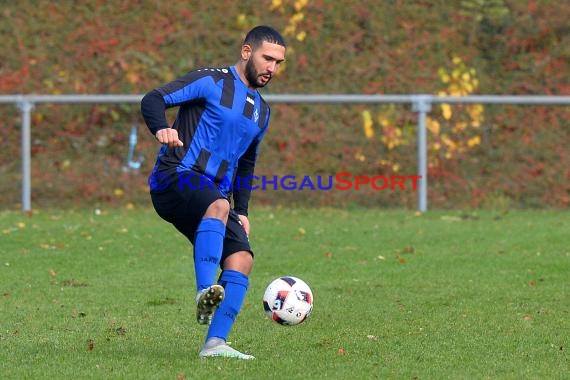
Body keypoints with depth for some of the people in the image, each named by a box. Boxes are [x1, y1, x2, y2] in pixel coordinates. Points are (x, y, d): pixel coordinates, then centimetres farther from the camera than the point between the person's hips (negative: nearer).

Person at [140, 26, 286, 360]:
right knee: (219, 204, -38)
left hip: (216, 195, 8)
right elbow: (152, 100, -11)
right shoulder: (211, 82, -2)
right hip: (176, 178, -8)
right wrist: (161, 129, -33)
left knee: (242, 258, -12)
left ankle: (215, 344, -14)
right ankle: (205, 292, -50)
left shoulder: (261, 111, 21)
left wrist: (242, 212, 21)